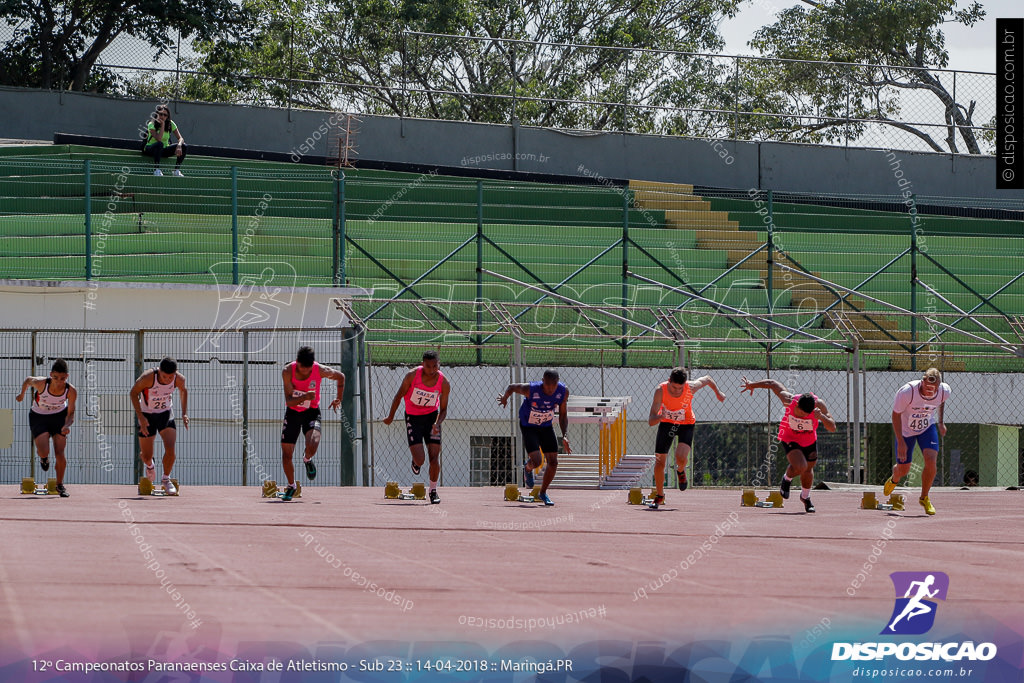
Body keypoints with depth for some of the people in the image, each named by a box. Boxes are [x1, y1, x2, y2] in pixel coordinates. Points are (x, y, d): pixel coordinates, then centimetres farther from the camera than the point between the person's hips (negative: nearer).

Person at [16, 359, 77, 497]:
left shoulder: (71, 391, -26)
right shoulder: (41, 383, -30)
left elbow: (71, 413, -15)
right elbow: (28, 380, -6)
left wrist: (67, 425, -37)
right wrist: (22, 394, 13)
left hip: (59, 417, 1)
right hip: (38, 418, -1)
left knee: (59, 453, -7)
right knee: (44, 451, -17)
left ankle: (60, 485, 16)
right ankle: (44, 458, 24)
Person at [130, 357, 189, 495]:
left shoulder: (179, 379, -19)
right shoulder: (148, 377, -30)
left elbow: (183, 390, 6)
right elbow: (133, 393, -15)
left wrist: (184, 413, 0)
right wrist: (140, 417, -21)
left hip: (166, 414, 2)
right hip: (147, 415, -2)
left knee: (170, 448, -18)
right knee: (146, 456, 4)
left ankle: (166, 479, 5)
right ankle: (149, 466, 43)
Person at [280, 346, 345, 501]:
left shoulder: (320, 371, -19)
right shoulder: (288, 371, -20)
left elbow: (341, 377, 3)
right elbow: (289, 400, -23)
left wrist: (338, 399, 4)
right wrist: (304, 397, -41)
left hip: (311, 412, -1)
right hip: (292, 412, 1)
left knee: (312, 446, -28)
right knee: (286, 454, 1)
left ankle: (307, 460, 10)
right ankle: (291, 486, 26)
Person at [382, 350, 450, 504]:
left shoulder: (444, 384, -15)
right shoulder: (412, 375, -20)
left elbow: (443, 409, -5)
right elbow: (399, 395, -5)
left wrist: (437, 423, -25)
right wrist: (391, 416, 5)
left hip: (432, 416, 1)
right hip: (413, 417, -1)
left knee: (434, 457, -6)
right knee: (420, 460, -10)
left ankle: (433, 491, 13)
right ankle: (416, 463, 29)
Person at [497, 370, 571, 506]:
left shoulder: (563, 392, -19)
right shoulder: (530, 390, -30)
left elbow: (563, 414, -6)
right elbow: (511, 387, -8)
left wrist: (564, 436, -13)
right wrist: (505, 397, -19)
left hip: (546, 427, 4)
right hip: (528, 427, -4)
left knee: (553, 462, -2)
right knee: (536, 461, -17)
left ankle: (543, 493, 21)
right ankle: (527, 469, 22)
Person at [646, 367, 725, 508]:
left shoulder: (691, 388, -28)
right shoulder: (661, 391, -29)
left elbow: (707, 379, -2)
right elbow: (650, 421, -30)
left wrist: (718, 393, 16)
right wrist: (660, 417, -54)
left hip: (686, 424, -1)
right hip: (666, 423, 1)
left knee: (681, 457, -24)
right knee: (659, 462, -2)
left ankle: (681, 471, 15)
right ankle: (659, 495, 23)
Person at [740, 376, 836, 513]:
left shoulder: (819, 405, -31)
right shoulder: (789, 400, -33)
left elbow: (832, 428, -31)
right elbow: (772, 384, -16)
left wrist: (821, 417, -50)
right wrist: (752, 385, 0)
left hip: (810, 440, 3)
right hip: (790, 438, -3)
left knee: (808, 470, 16)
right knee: (800, 467, -24)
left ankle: (805, 497, 47)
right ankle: (787, 479, 12)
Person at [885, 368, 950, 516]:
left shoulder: (944, 391, -23)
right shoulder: (907, 392, -35)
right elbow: (896, 414, -20)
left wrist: (941, 422, 11)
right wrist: (900, 442, -21)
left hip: (927, 427, 2)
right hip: (905, 430, -2)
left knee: (931, 461, -19)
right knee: (903, 470, 6)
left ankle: (924, 498, 4)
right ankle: (894, 479, 47)